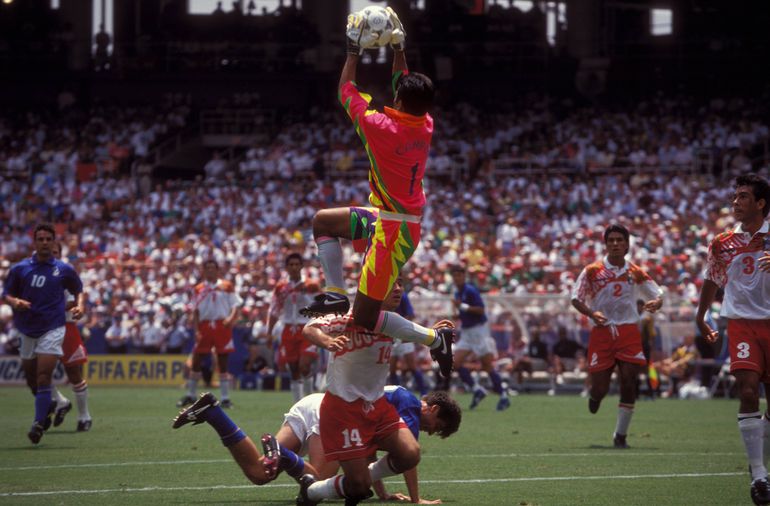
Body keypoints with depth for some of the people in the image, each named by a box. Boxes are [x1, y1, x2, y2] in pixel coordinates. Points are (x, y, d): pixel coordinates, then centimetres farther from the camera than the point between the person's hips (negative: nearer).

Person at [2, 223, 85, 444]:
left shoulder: (64, 270, 4)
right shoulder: (19, 269, 6)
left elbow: (78, 290, 17)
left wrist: (80, 306, -3)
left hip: (52, 328, -3)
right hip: (26, 329, 3)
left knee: (43, 377, -17)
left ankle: (38, 424, -20)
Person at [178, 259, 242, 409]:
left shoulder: (227, 287, 6)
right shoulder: (199, 289, 10)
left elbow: (235, 306, 2)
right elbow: (195, 312, 8)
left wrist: (231, 318, -18)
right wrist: (196, 330, -3)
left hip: (222, 326, -2)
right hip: (205, 326, 2)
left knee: (223, 362, -1)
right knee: (196, 361, 2)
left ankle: (225, 398, 2)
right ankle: (190, 395, 12)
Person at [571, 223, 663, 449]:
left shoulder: (635, 273, 9)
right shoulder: (593, 271, 3)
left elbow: (658, 295, 13)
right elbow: (576, 298, 3)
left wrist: (656, 303, -12)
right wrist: (591, 313, -16)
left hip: (628, 331, 1)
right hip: (601, 331, -1)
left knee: (629, 383, -10)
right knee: (600, 386, -5)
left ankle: (620, 435, 1)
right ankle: (595, 395, 36)